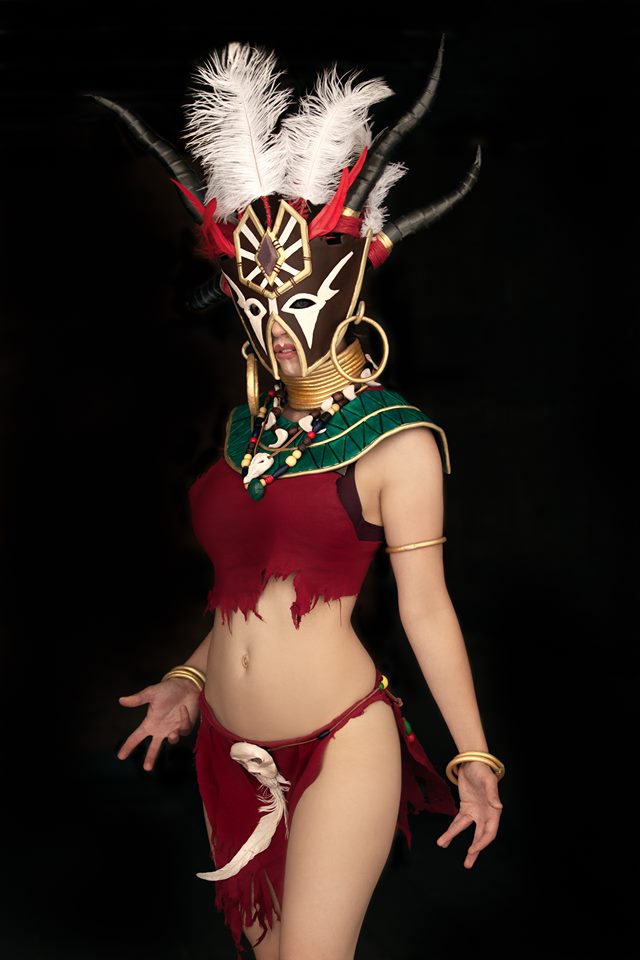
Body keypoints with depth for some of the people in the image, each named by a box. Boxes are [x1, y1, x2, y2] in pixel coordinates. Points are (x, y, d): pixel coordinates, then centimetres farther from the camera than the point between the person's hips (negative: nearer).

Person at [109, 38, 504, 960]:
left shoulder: (397, 442, -12)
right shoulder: (248, 425, 6)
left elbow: (426, 608, -9)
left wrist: (476, 759, -7)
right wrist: (189, 679, 19)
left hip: (340, 744, -7)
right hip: (231, 744, 7)